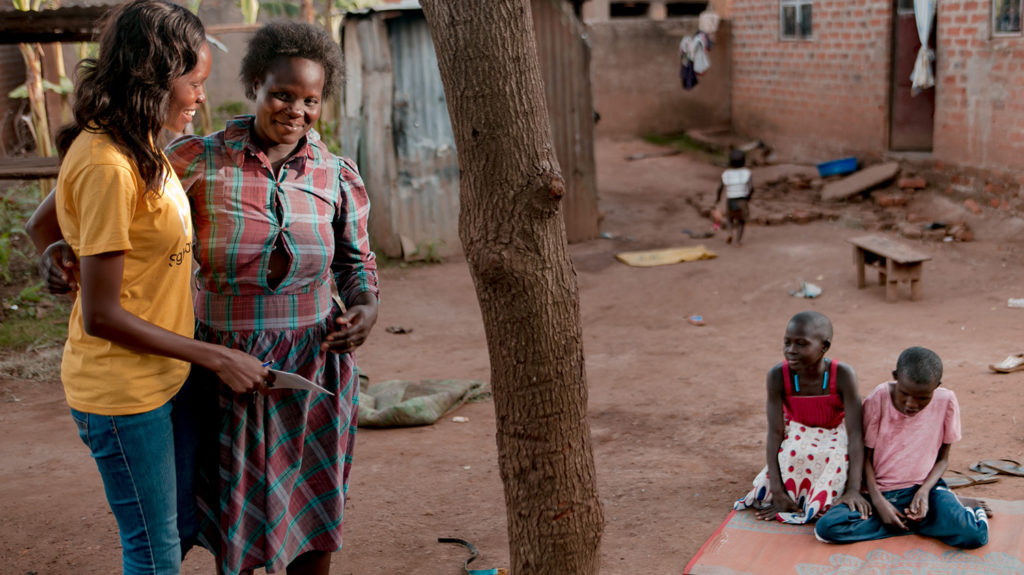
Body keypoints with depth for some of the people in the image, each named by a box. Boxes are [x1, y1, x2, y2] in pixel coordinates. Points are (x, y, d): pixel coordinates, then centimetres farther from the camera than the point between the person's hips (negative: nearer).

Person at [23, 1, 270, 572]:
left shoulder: (135, 146, 5)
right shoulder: (108, 166, -24)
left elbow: (42, 230, 17)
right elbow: (100, 317, -22)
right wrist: (215, 357, -17)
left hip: (159, 377, 9)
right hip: (122, 391, -9)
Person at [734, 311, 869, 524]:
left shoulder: (842, 375, -28)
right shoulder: (778, 376, -24)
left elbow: (855, 433, -29)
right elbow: (775, 432, -22)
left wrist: (853, 489, -38)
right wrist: (777, 489, -29)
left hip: (835, 437, -1)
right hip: (797, 438, 1)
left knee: (840, 456, -34)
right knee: (794, 453, -33)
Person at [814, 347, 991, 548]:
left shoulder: (946, 401, -7)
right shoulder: (878, 399, -11)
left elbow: (942, 458, 3)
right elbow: (865, 457, -3)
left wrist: (924, 491, -15)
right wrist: (878, 501, -16)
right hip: (881, 492, 2)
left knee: (973, 536, -33)